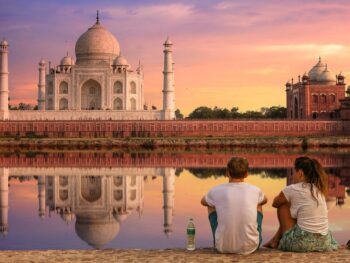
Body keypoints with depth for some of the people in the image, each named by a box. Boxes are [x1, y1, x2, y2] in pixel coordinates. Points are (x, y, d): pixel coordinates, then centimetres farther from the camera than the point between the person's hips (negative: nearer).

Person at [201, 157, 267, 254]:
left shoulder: (216, 191, -4)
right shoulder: (255, 191, -1)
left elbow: (203, 202, 22)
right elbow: (264, 200, 26)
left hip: (223, 247, -1)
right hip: (250, 247, 1)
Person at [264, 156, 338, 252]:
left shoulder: (293, 189, -7)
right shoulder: (319, 189, 9)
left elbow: (275, 203, 11)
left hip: (302, 243, -6)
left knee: (282, 205, 11)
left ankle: (276, 241, 23)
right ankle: (276, 240, 38)